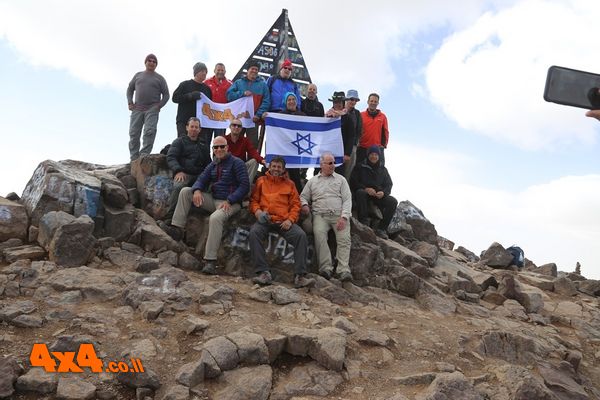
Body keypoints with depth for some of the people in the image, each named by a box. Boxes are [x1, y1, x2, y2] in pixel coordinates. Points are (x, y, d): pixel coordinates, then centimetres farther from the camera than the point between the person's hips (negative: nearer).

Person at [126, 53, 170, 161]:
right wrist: (130, 102, 8)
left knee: (149, 131, -18)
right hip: (137, 109, 3)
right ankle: (134, 158, 4)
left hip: (152, 110, -3)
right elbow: (130, 89, 22)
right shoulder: (138, 75, 18)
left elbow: (166, 94, 7)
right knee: (133, 133, -1)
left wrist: (159, 105, -7)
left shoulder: (159, 78, 10)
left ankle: (144, 155, -18)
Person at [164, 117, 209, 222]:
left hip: (199, 176, 4)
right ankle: (169, 217, -32)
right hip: (184, 174, -4)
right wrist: (178, 171, -17)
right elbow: (170, 157, 3)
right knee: (179, 187, -38)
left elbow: (208, 163, 34)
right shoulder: (179, 141, 18)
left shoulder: (202, 146, 33)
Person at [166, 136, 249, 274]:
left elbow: (244, 186, -13)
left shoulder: (237, 163, -6)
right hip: (213, 199, 7)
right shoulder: (213, 165, 16)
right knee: (185, 191, -2)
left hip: (230, 203, -7)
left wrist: (229, 201, -22)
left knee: (215, 218, -38)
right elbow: (201, 179, 10)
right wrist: (197, 190, -15)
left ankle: (210, 261, -36)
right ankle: (177, 228, -9)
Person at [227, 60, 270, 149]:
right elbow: (229, 95, 1)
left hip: (254, 119, -1)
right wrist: (242, 93, -12)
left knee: (253, 143, 0)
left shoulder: (262, 84, 9)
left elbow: (266, 102, 1)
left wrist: (258, 115, -10)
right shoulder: (238, 82, 12)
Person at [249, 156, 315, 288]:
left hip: (284, 221, 1)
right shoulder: (261, 181, 19)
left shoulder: (289, 184, 19)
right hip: (265, 219, 0)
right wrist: (257, 211, -7)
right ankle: (263, 272, -33)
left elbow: (295, 204, 12)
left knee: (301, 235, -27)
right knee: (254, 232, -33)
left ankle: (300, 276, -25)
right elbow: (253, 200, 16)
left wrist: (290, 219, -5)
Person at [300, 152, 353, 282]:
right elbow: (303, 196, 23)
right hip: (320, 215, 0)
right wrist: (304, 205, -2)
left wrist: (344, 217, -8)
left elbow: (347, 199, 8)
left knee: (344, 237, -26)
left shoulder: (341, 179, 17)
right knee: (319, 233, -31)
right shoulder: (312, 181, 21)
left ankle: (343, 270, -29)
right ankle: (326, 268, -31)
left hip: (339, 215, 0)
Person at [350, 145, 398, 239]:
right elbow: (353, 183, -2)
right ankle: (364, 222, -35)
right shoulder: (360, 167, 7)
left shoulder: (383, 170, 17)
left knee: (393, 201, -23)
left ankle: (381, 228, -19)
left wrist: (383, 192, -13)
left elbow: (389, 185, 11)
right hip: (364, 194, -3)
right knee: (360, 192, -37)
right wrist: (366, 189, -20)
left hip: (379, 196, 3)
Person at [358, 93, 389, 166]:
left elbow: (385, 132, 12)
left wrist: (384, 144, 5)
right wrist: (356, 143, 0)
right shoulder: (361, 115, 4)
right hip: (362, 149, -1)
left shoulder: (382, 116, 9)